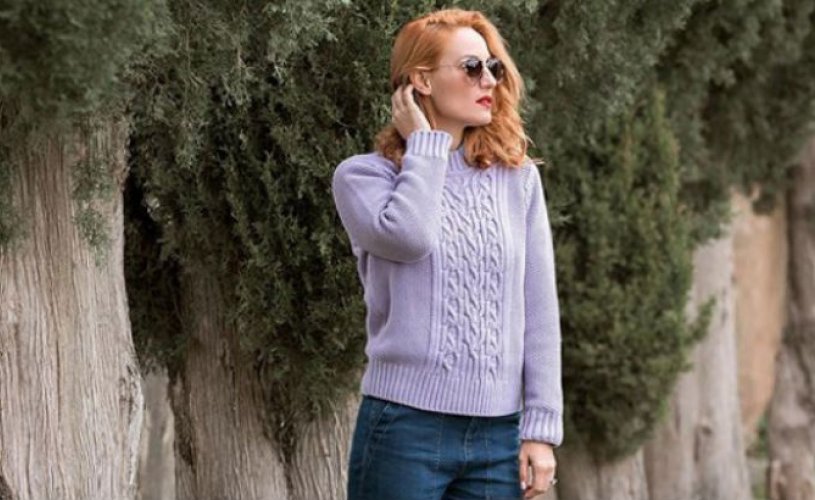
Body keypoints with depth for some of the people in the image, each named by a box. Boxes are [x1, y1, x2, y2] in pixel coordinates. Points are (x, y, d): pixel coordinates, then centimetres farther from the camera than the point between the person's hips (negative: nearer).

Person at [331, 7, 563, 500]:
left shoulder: (518, 178, 8)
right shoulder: (363, 176, 0)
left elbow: (539, 311, 7)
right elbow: (407, 237, -21)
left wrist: (541, 427, 1)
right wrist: (424, 146, -6)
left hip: (498, 435, 3)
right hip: (405, 427, -3)